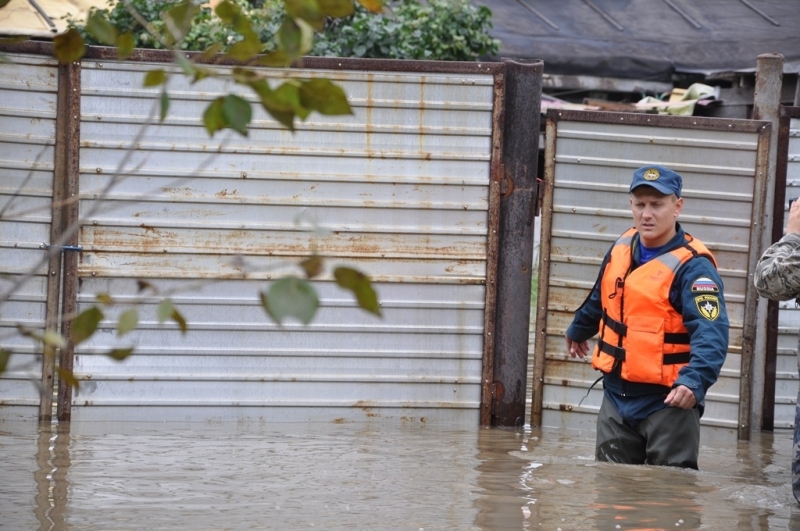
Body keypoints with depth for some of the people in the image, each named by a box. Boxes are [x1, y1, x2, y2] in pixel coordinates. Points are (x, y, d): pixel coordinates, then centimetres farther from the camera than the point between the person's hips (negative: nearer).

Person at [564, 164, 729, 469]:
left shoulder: (692, 266, -17)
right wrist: (578, 331, 45)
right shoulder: (621, 250, 6)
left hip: (668, 401, -7)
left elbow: (711, 335, -28)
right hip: (617, 396, 7)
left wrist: (693, 381, -44)